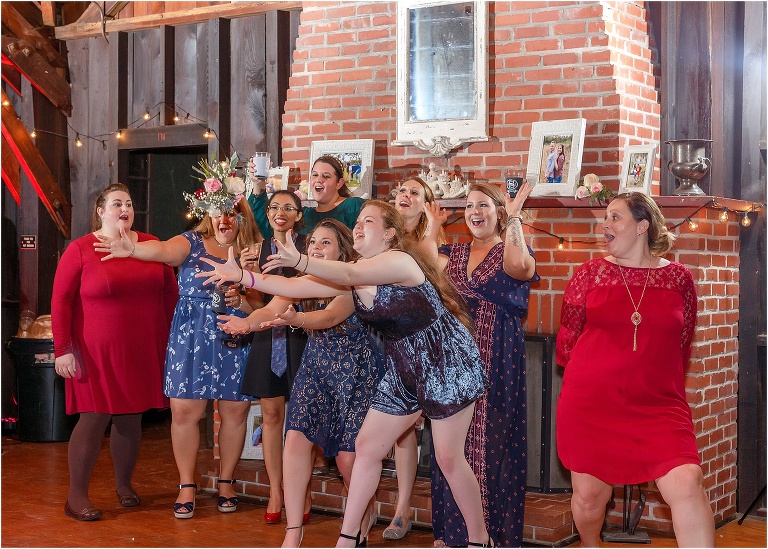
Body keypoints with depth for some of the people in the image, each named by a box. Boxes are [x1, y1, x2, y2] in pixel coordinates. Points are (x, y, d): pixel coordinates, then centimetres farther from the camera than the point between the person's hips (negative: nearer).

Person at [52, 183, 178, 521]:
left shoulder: (152, 246, 7)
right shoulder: (81, 249, -4)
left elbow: (171, 293, 12)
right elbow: (61, 301, -6)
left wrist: (170, 338, 9)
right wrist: (63, 349, -11)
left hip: (142, 352, 4)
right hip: (97, 353, -4)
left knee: (130, 417, 10)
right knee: (94, 417, -5)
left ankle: (124, 484, 26)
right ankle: (76, 496, 4)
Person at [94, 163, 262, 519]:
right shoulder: (193, 243, 1)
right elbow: (164, 250, -21)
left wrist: (243, 298, -14)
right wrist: (134, 249, -42)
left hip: (237, 344, 1)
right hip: (192, 341, -1)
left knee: (235, 411, 4)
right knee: (185, 410, -2)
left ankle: (226, 481, 23)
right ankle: (187, 485, 14)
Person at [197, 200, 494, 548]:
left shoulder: (400, 261, -19)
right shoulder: (354, 275, 3)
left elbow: (350, 275, -37)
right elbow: (296, 287, -4)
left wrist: (300, 261, -52)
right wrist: (242, 276, -15)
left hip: (447, 362, -8)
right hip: (403, 369, 8)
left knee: (449, 457, -3)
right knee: (366, 446, 5)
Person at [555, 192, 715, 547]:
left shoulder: (678, 278, 3)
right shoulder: (591, 273, 2)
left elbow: (682, 345, 12)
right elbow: (567, 338, 9)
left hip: (658, 405, 0)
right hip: (591, 404, 1)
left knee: (687, 485, -17)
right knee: (590, 493, 10)